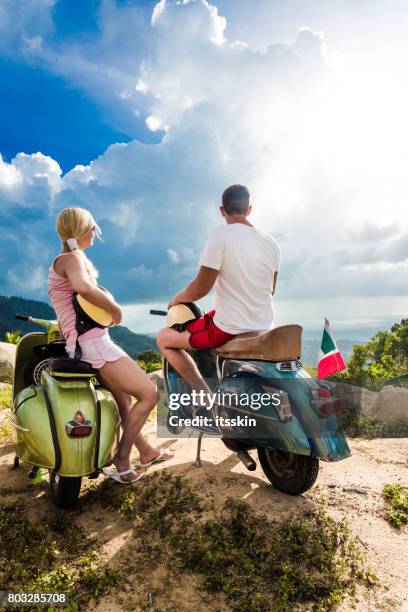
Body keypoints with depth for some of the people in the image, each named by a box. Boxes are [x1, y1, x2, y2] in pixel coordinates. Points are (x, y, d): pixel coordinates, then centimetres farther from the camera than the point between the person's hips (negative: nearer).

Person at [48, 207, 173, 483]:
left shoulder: (61, 261, 21)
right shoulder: (72, 257, -11)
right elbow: (84, 287, -34)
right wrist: (116, 309, -20)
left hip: (79, 343, 11)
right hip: (93, 342, -11)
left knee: (123, 397, 23)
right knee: (149, 393, -7)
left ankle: (145, 449, 37)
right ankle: (122, 459, 2)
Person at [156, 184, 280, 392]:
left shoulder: (221, 235, -15)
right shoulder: (271, 242, 3)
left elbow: (201, 288, -15)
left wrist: (176, 299, 4)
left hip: (229, 331, -7)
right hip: (264, 328, 7)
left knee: (163, 338, 9)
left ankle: (206, 395, -2)